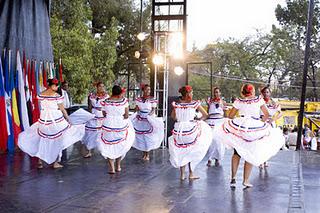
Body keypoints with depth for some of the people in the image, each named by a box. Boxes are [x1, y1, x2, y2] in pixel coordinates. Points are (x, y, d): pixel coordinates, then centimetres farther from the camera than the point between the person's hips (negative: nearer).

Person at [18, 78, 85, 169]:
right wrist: (67, 119, 4)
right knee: (57, 141, 8)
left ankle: (40, 162, 19)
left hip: (44, 120, 4)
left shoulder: (41, 95, 2)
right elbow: (62, 109, -7)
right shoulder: (56, 95, -12)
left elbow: (42, 107, 9)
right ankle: (55, 162, 13)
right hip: (56, 120, -4)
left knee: (42, 140, 16)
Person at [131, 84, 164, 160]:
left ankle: (147, 154, 17)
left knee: (148, 136, 1)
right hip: (140, 120, 3)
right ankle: (144, 153, 23)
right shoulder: (139, 99, 3)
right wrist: (137, 109, -16)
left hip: (149, 120, -3)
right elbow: (136, 108, 6)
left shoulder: (152, 100, -5)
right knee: (141, 136, 7)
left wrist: (151, 113, -23)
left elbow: (153, 109, -4)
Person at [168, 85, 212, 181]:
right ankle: (191, 173, 17)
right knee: (191, 152, 18)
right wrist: (197, 120, 15)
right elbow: (205, 115, 0)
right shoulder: (195, 103, -7)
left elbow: (173, 116, 13)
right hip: (190, 129, -2)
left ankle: (182, 175, 22)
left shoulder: (176, 104, -1)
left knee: (181, 152, 17)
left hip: (178, 129, 2)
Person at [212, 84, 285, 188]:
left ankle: (233, 177, 6)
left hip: (239, 128, 1)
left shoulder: (239, 101, 3)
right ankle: (246, 180, 10)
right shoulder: (259, 100, 3)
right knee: (251, 155, 8)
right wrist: (261, 123, 18)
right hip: (255, 129, 0)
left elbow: (230, 115, 6)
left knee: (237, 153, 12)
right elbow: (266, 114, 4)